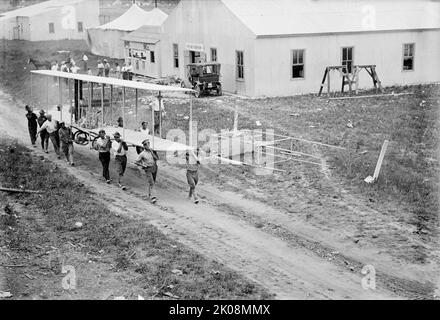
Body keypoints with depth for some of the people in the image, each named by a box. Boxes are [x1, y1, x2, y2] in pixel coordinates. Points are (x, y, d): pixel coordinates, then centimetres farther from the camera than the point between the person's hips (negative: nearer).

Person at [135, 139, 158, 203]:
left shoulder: (152, 151, 7)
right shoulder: (142, 154, -4)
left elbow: (157, 158, 1)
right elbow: (136, 162, 1)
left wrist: (152, 153, -9)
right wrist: (142, 165, -12)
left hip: (154, 167, 5)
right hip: (148, 169, -5)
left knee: (153, 182, 14)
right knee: (151, 183, -14)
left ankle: (150, 194, 33)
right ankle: (153, 197, -19)